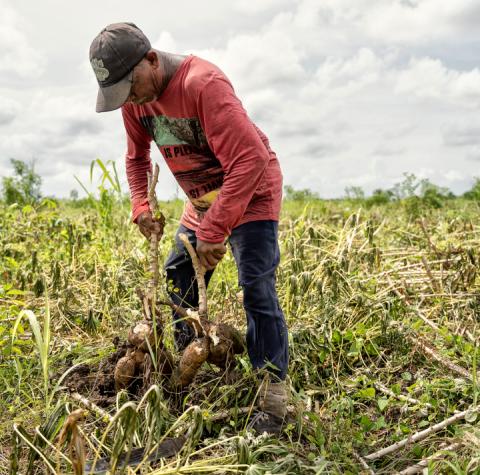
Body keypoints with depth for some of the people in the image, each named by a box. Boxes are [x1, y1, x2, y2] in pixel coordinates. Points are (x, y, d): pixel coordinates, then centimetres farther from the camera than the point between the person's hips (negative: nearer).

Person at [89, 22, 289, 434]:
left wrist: (214, 232, -35)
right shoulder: (135, 96, -5)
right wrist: (140, 205, -4)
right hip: (203, 199, 8)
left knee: (257, 290, -15)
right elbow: (137, 155, 13)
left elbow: (249, 160, -37)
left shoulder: (203, 84, -31)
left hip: (251, 194, -8)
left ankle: (273, 395, -9)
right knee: (177, 278, 11)